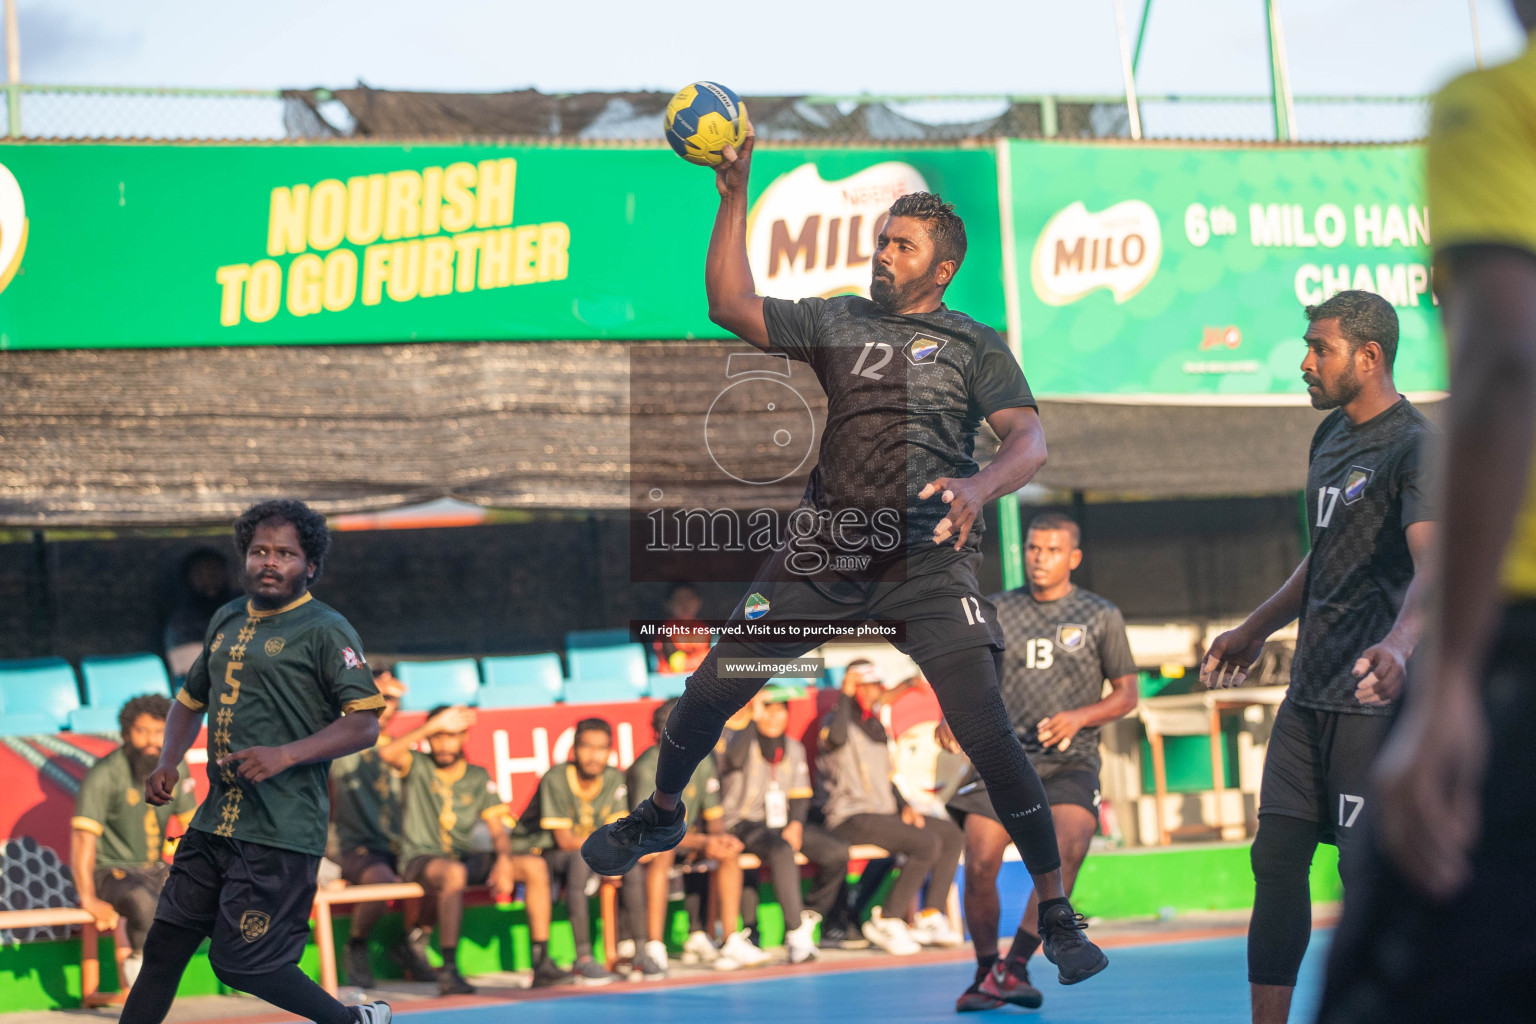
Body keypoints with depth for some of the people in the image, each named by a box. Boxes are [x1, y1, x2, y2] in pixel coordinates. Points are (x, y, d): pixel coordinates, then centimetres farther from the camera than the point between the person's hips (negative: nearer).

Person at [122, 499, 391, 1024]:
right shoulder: (227, 621, 15)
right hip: (216, 818, 7)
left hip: (281, 829, -7)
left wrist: (285, 755, -24)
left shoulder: (325, 630, -7)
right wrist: (168, 763, 9)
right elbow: (190, 700, 28)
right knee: (164, 946, 5)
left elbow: (365, 723, -13)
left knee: (239, 963, -6)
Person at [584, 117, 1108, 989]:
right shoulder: (838, 321, 14)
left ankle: (1057, 911, -4)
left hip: (929, 564, -3)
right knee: (713, 688, 2)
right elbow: (732, 308, 5)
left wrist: (980, 486, -29)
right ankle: (662, 814, 31)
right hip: (823, 550, 3)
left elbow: (1030, 440, -7)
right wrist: (735, 198, -2)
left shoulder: (976, 346, 5)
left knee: (988, 734, -15)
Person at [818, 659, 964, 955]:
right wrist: (845, 696, -21)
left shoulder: (876, 727, 20)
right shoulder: (837, 720, -5)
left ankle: (929, 918, -4)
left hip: (883, 814, 9)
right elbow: (836, 737, -33)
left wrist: (904, 807, 8)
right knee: (927, 843, -25)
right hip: (850, 818, -9)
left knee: (953, 836, 0)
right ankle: (886, 921, -19)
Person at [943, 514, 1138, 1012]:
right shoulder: (996, 612, 11)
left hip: (1070, 761, -2)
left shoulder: (1101, 616, 6)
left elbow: (1126, 694, 8)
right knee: (979, 863, -13)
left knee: (1069, 846, -28)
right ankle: (985, 973, 10)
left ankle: (1016, 964, -22)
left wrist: (1080, 717, -11)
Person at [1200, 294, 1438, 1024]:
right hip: (1310, 690, 9)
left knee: (1367, 873, -9)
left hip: (1372, 696, -9)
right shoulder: (1330, 436, 16)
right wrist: (1256, 629, 35)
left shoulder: (1414, 447, -13)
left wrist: (1399, 645, -46)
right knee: (1276, 855, 5)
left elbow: (1431, 566, -28)